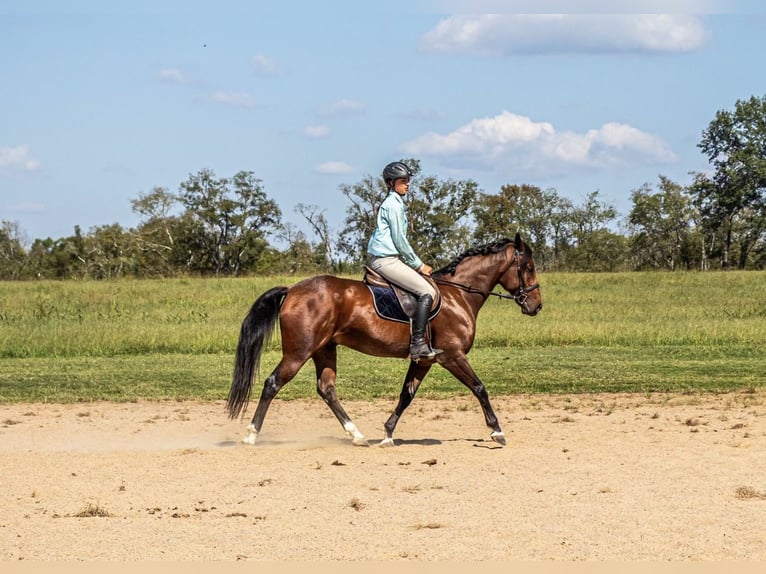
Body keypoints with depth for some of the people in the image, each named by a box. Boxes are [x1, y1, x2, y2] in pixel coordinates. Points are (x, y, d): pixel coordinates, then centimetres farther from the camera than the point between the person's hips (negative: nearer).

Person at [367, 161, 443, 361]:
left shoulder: (396, 203, 19)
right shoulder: (393, 204, -12)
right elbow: (399, 240, -14)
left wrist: (416, 264, 16)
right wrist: (418, 265, -7)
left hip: (384, 259, 11)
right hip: (386, 260, -11)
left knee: (426, 290, 17)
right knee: (427, 292, -16)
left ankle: (418, 342, 13)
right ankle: (418, 344, -22)